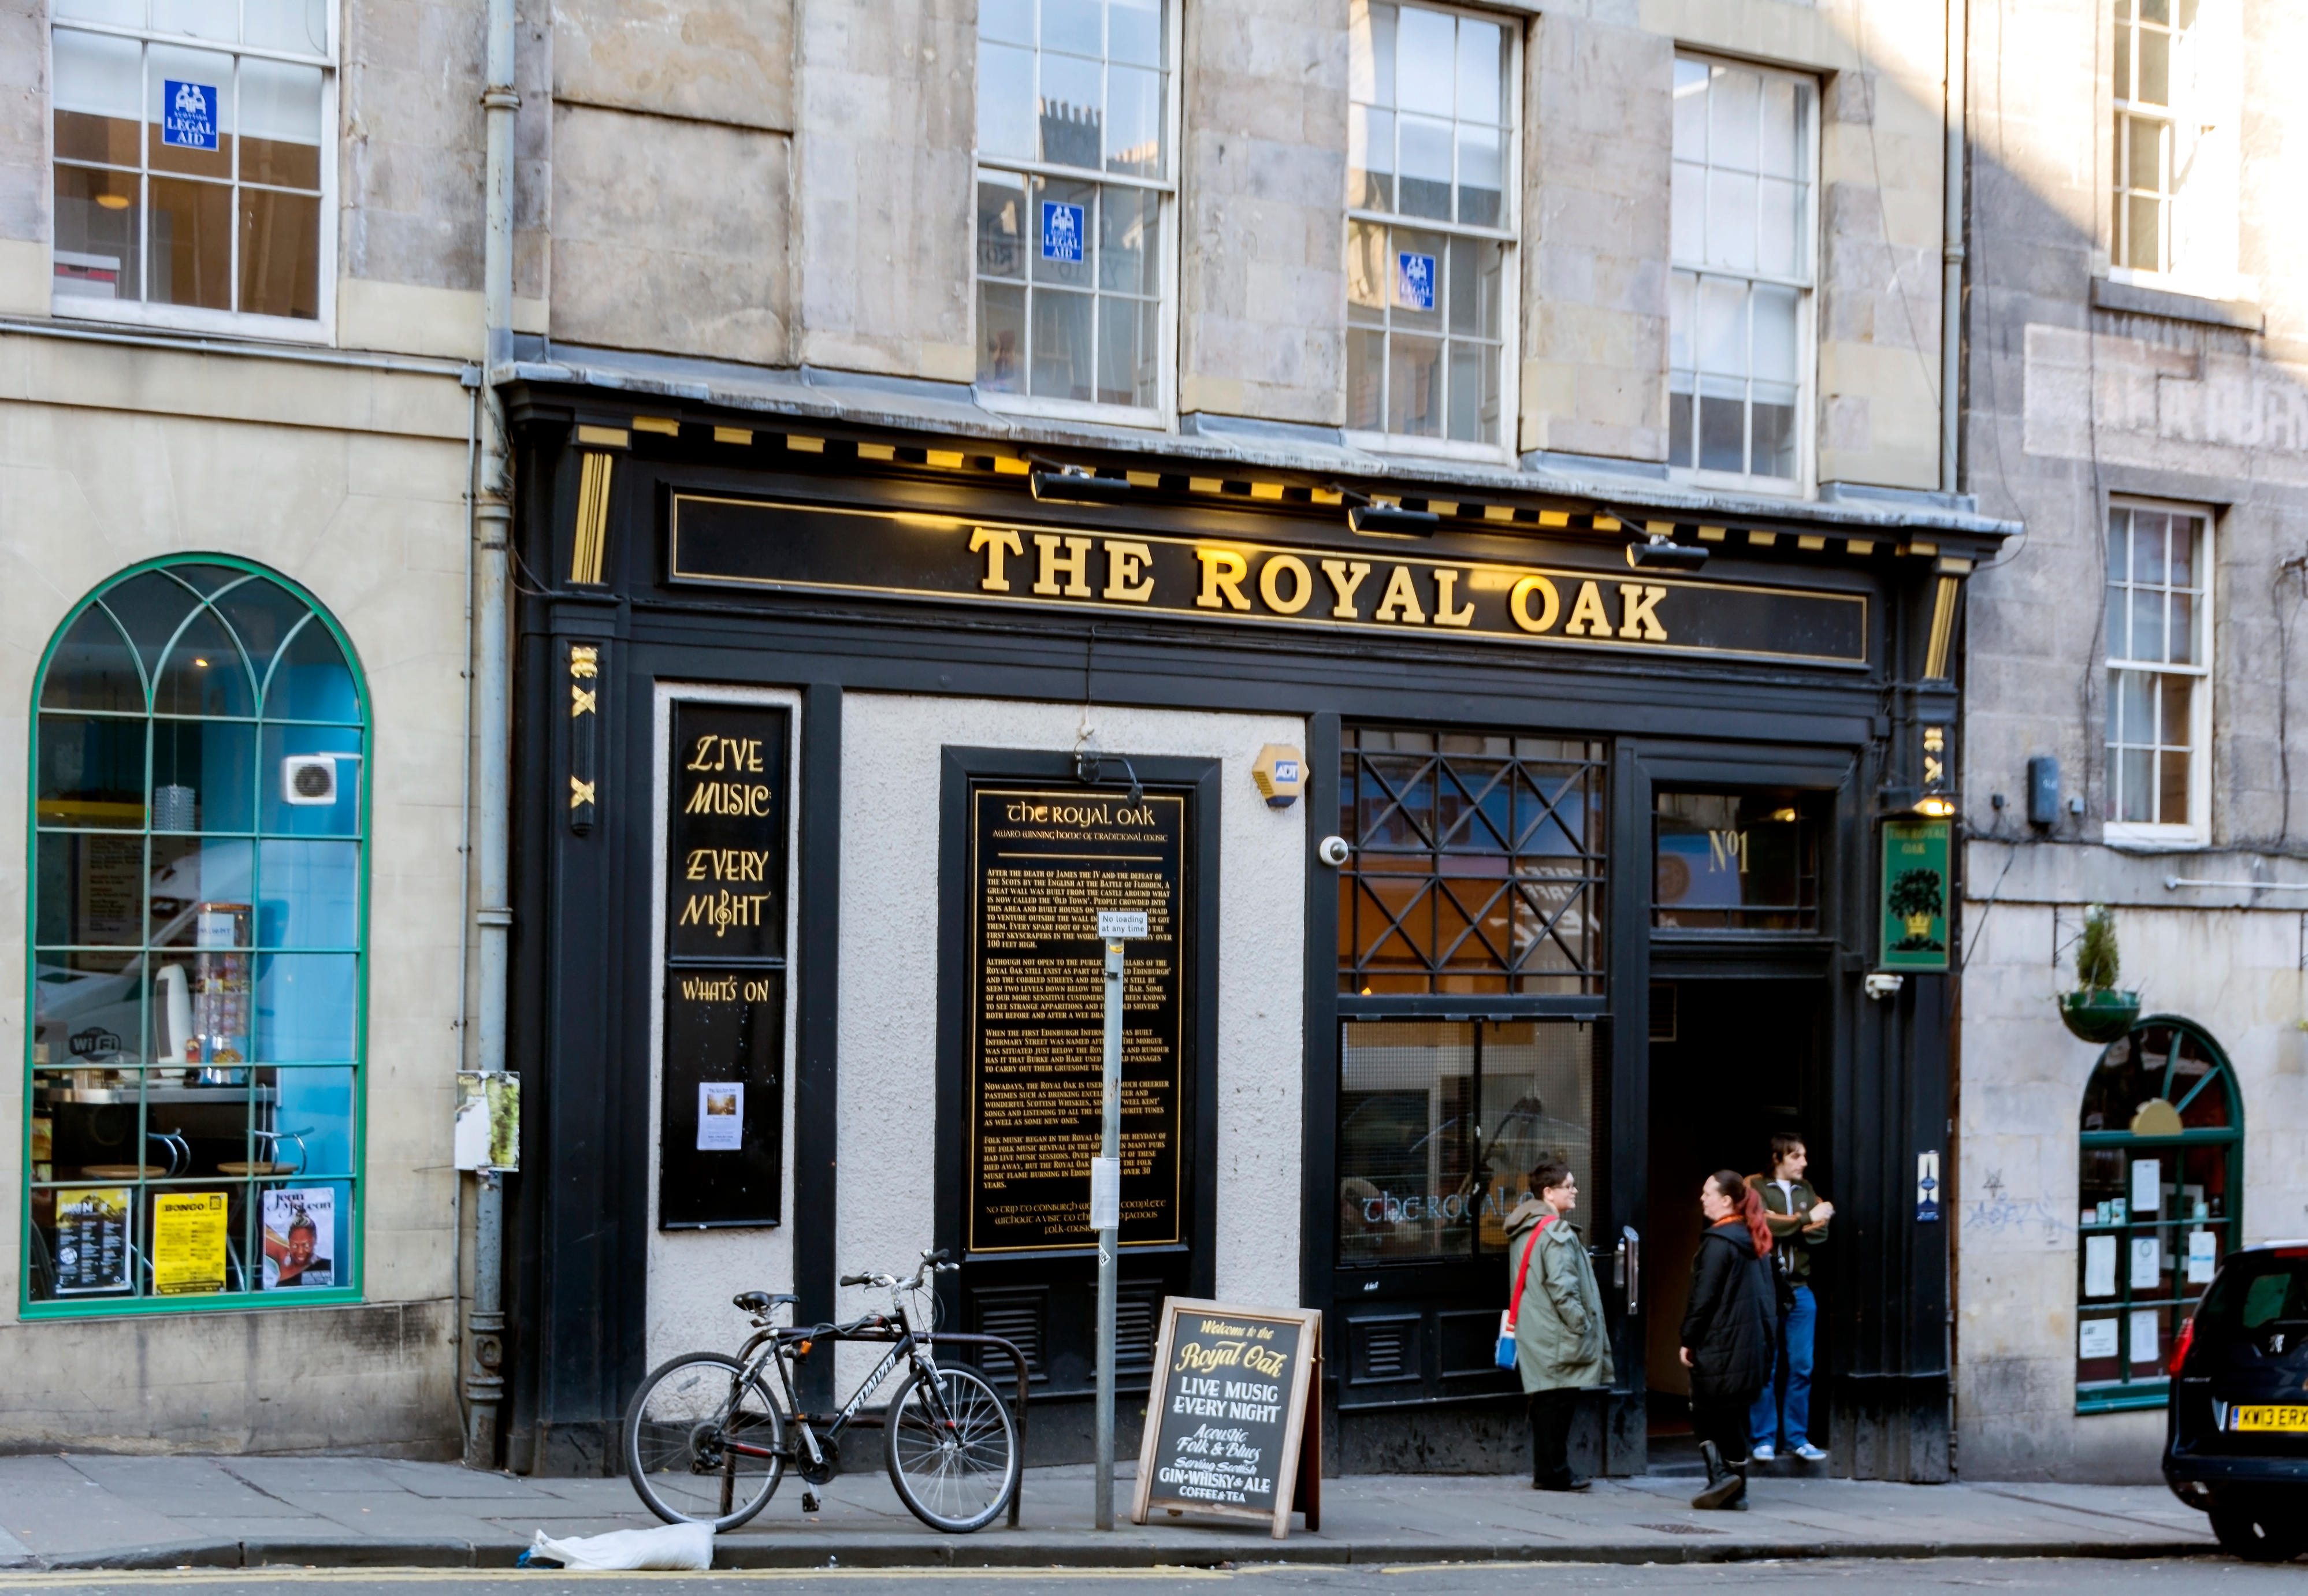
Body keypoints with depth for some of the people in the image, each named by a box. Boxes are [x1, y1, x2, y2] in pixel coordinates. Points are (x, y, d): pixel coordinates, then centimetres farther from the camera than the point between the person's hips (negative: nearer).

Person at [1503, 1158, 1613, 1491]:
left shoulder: (1524, 1229, 15)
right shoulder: (1556, 1232, -16)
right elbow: (1563, 1288, -21)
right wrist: (1582, 1325, -13)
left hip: (1534, 1333, 10)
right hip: (1557, 1336, -10)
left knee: (1546, 1403, 13)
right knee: (1558, 1401, -5)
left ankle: (1547, 1470, 17)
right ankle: (1553, 1472, -2)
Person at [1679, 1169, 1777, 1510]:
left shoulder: (1719, 1242, -14)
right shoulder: (1755, 1242, 12)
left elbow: (1704, 1297, -15)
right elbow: (1768, 1294, 16)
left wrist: (1689, 1339, -8)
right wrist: (1765, 1335, 20)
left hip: (1719, 1347, -8)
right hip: (1753, 1347, 8)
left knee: (1704, 1414, 2)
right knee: (1734, 1417, 12)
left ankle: (1720, 1474, -11)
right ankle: (1736, 1491, 13)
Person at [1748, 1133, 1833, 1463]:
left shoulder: (1806, 1190, 14)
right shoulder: (1755, 1187, -1)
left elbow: (1821, 1234, 3)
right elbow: (1763, 1224, -17)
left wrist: (1784, 1227, -13)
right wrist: (1806, 1219, -9)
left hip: (1800, 1290, 4)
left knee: (1801, 1368, 4)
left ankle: (1797, 1437, 13)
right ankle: (1764, 1439, 6)